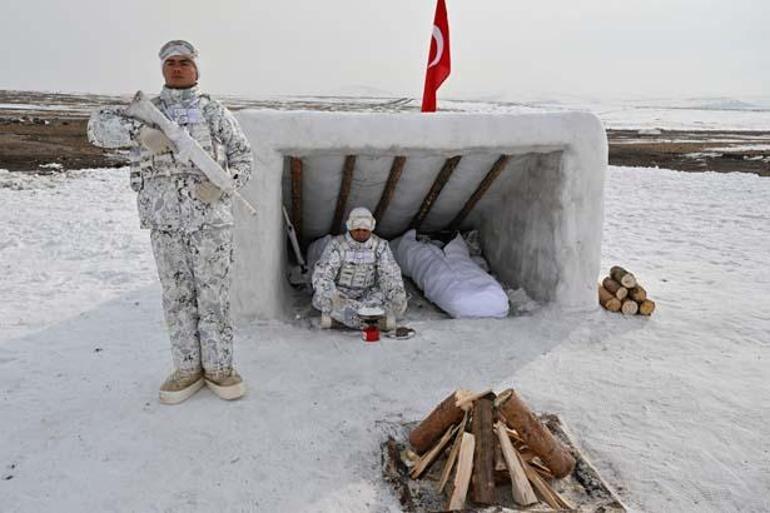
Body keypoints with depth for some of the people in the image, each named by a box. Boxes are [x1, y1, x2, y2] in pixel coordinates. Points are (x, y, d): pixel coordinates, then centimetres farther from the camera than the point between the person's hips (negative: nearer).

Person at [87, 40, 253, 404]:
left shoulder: (214, 111, 9)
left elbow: (243, 155, 9)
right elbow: (99, 125, 2)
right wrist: (139, 132, -17)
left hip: (210, 218, -2)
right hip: (164, 221, 2)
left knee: (214, 295, 1)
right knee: (177, 296, 7)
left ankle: (218, 367, 14)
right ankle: (188, 368, 19)